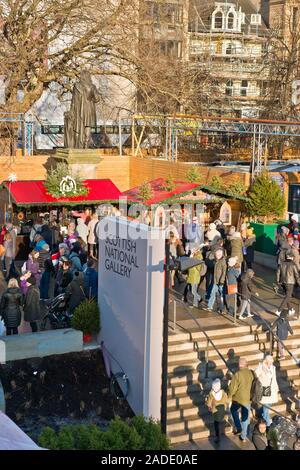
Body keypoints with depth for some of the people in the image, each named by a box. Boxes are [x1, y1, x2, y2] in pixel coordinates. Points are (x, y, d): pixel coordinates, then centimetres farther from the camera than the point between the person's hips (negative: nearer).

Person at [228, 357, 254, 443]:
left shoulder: (237, 374, -21)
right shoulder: (251, 373, -8)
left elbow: (233, 387, -16)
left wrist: (229, 396, 1)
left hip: (238, 398, -3)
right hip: (247, 399, 3)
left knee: (233, 410, 27)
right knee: (245, 417, 15)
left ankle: (239, 428, 16)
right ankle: (243, 437, 24)